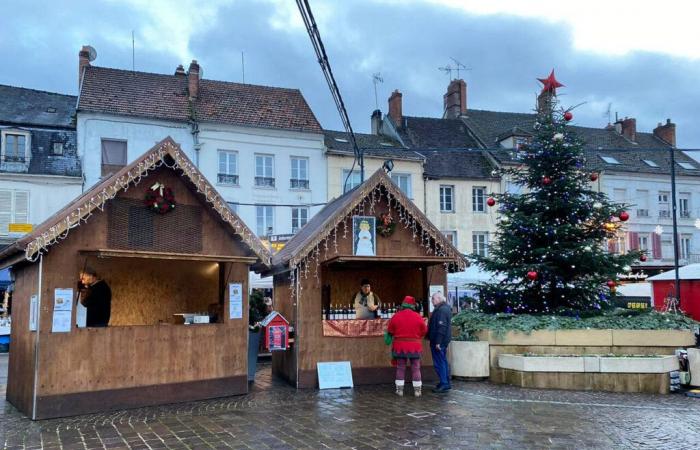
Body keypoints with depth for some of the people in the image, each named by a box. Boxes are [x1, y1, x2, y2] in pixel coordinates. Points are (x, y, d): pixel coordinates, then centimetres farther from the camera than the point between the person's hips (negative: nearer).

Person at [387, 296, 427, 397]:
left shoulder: (396, 316, -6)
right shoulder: (418, 317, -9)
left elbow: (390, 331, 1)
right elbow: (424, 331, -1)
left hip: (400, 346, 1)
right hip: (415, 346, -1)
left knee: (400, 368, 9)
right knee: (415, 368, 8)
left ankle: (399, 389, 10)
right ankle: (417, 390, 8)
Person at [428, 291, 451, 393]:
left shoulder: (441, 310, -19)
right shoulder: (445, 308, 15)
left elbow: (441, 327, -25)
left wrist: (437, 342, -25)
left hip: (439, 342, -11)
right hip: (443, 341, 11)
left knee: (439, 363, -6)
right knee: (443, 361, 16)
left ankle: (444, 384, -5)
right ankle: (446, 383, 22)